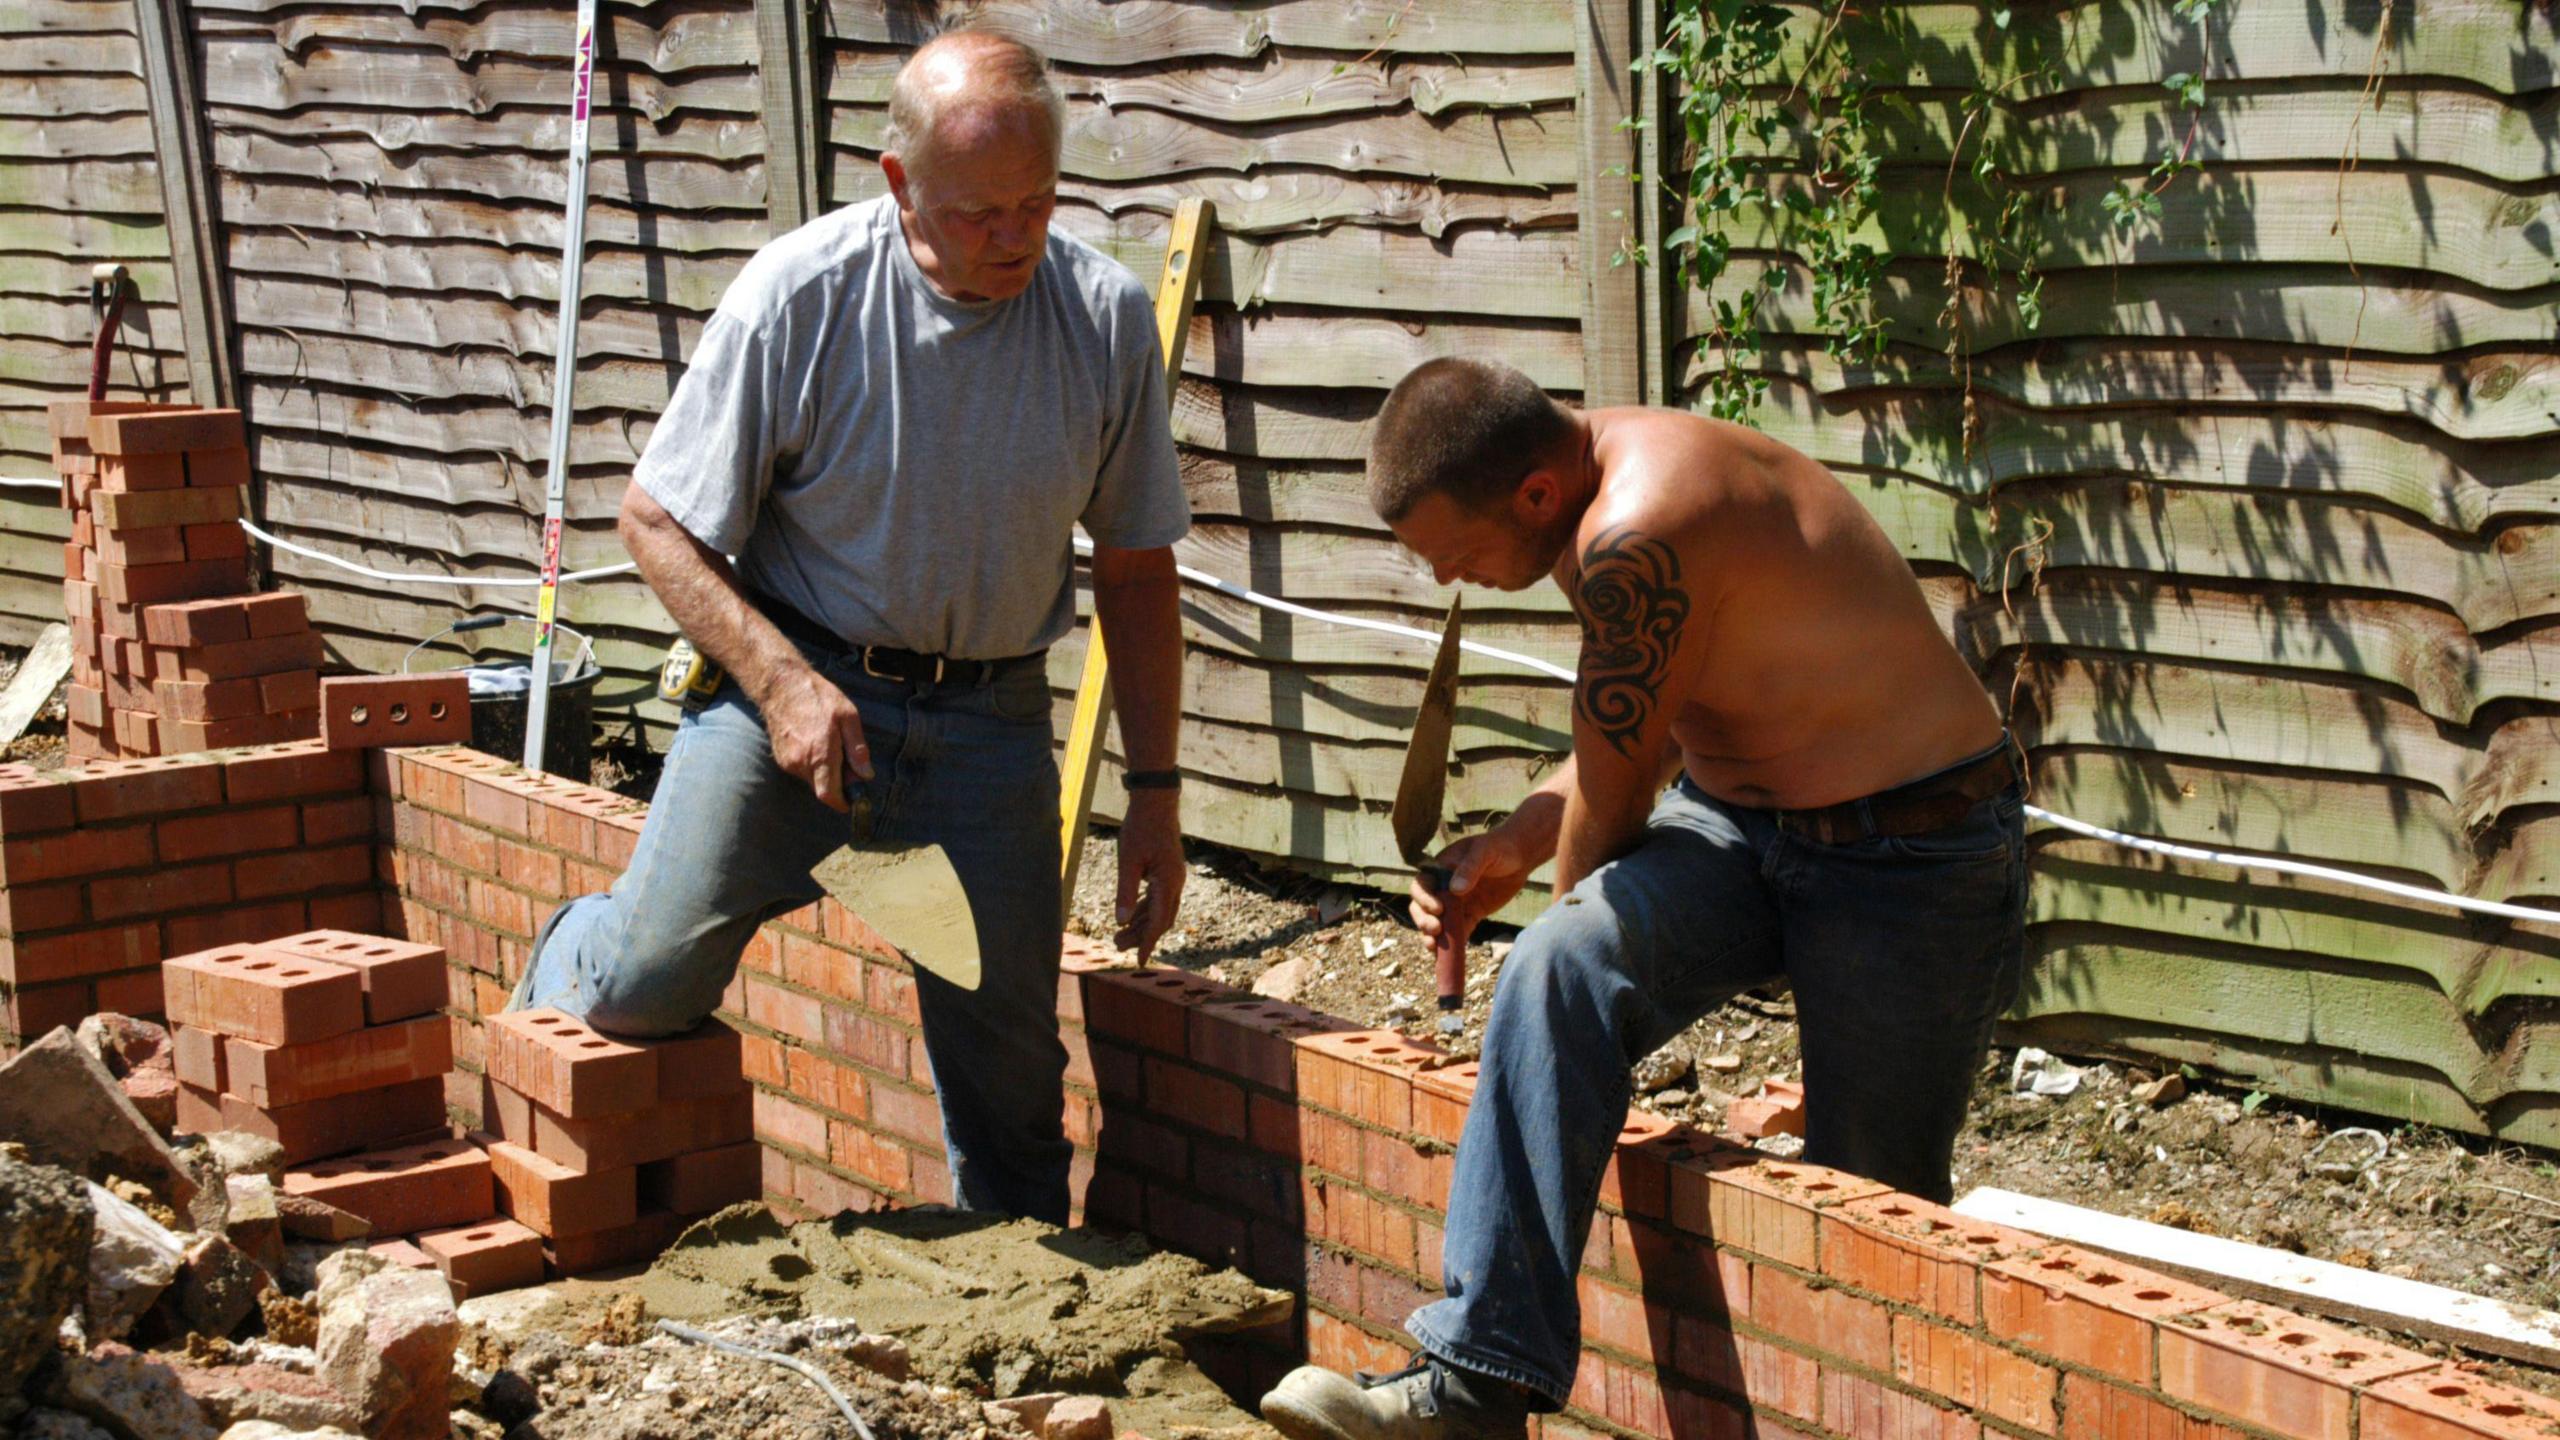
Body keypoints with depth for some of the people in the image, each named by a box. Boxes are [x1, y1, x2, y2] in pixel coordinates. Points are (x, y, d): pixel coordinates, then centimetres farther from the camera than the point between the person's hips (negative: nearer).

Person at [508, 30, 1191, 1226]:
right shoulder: (798, 296, -15)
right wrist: (782, 680, -21)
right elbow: (656, 518, -8)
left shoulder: (1107, 317, -6)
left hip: (990, 715, 2)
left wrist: (1155, 791, 3)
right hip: (793, 678, -2)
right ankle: (573, 957, 25)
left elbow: (1136, 567, 4)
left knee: (1008, 1058, 3)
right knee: (649, 988, -11)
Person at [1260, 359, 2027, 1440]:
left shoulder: (1639, 533, -28)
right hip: (1738, 819, 8)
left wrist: (1575, 897, 4)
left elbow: (1613, 791, -15)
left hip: (1911, 855, -7)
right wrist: (1508, 851, 8)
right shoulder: (1594, 494, 3)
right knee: (1558, 975, -20)